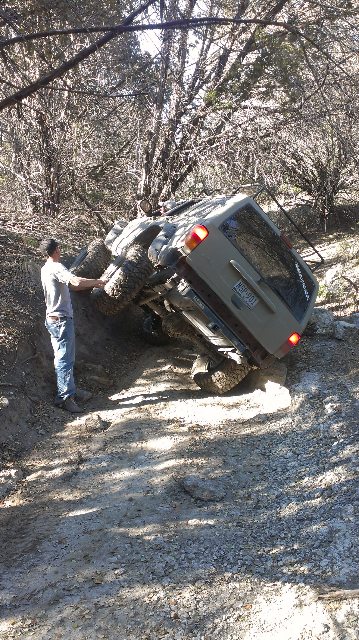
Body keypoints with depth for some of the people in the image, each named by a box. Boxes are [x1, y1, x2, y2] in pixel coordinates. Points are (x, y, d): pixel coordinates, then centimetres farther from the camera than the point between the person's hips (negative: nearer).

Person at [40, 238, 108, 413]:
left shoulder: (46, 268, 15)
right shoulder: (56, 268, -17)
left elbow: (69, 286, 24)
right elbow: (77, 282, -33)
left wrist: (91, 285, 21)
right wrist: (97, 282, -19)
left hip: (53, 319, 10)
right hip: (61, 319, -10)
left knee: (62, 357, 16)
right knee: (65, 359, -6)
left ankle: (71, 391, 25)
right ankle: (65, 396, -2)